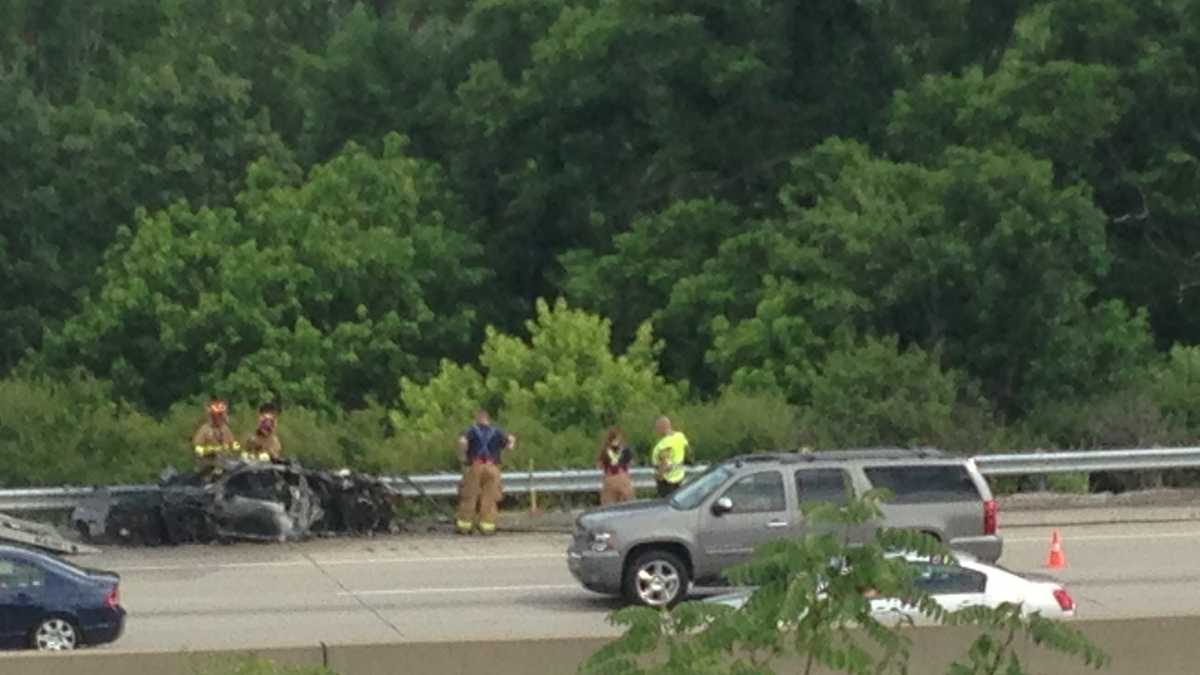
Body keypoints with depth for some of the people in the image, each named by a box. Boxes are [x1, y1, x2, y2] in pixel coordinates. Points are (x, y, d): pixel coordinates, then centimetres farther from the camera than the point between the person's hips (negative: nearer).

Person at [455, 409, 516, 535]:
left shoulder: (472, 430, 4)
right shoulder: (496, 431, 12)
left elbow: (462, 441, -14)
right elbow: (511, 439, 2)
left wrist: (463, 455, -3)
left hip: (475, 467, -1)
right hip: (492, 468, 1)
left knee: (469, 497, 5)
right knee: (489, 498, 4)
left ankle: (464, 525, 7)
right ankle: (487, 526, 1)